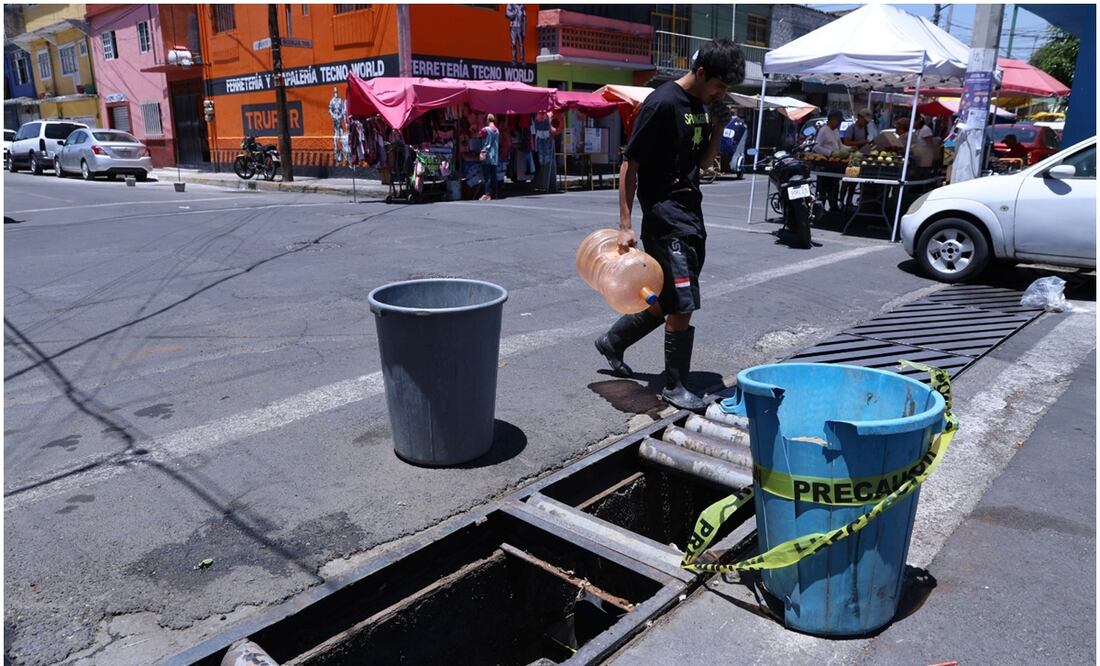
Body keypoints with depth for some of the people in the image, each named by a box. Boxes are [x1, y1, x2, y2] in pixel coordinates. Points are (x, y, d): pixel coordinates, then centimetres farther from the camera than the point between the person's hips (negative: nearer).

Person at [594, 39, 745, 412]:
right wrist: (625, 225, -18)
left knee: (667, 300, 14)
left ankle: (612, 342, 34)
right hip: (664, 214, -9)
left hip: (691, 212, 9)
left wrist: (718, 128, 3)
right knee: (682, 305, -6)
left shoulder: (703, 106, 13)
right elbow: (629, 165, -13)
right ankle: (675, 387, 10)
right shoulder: (662, 104, -13)